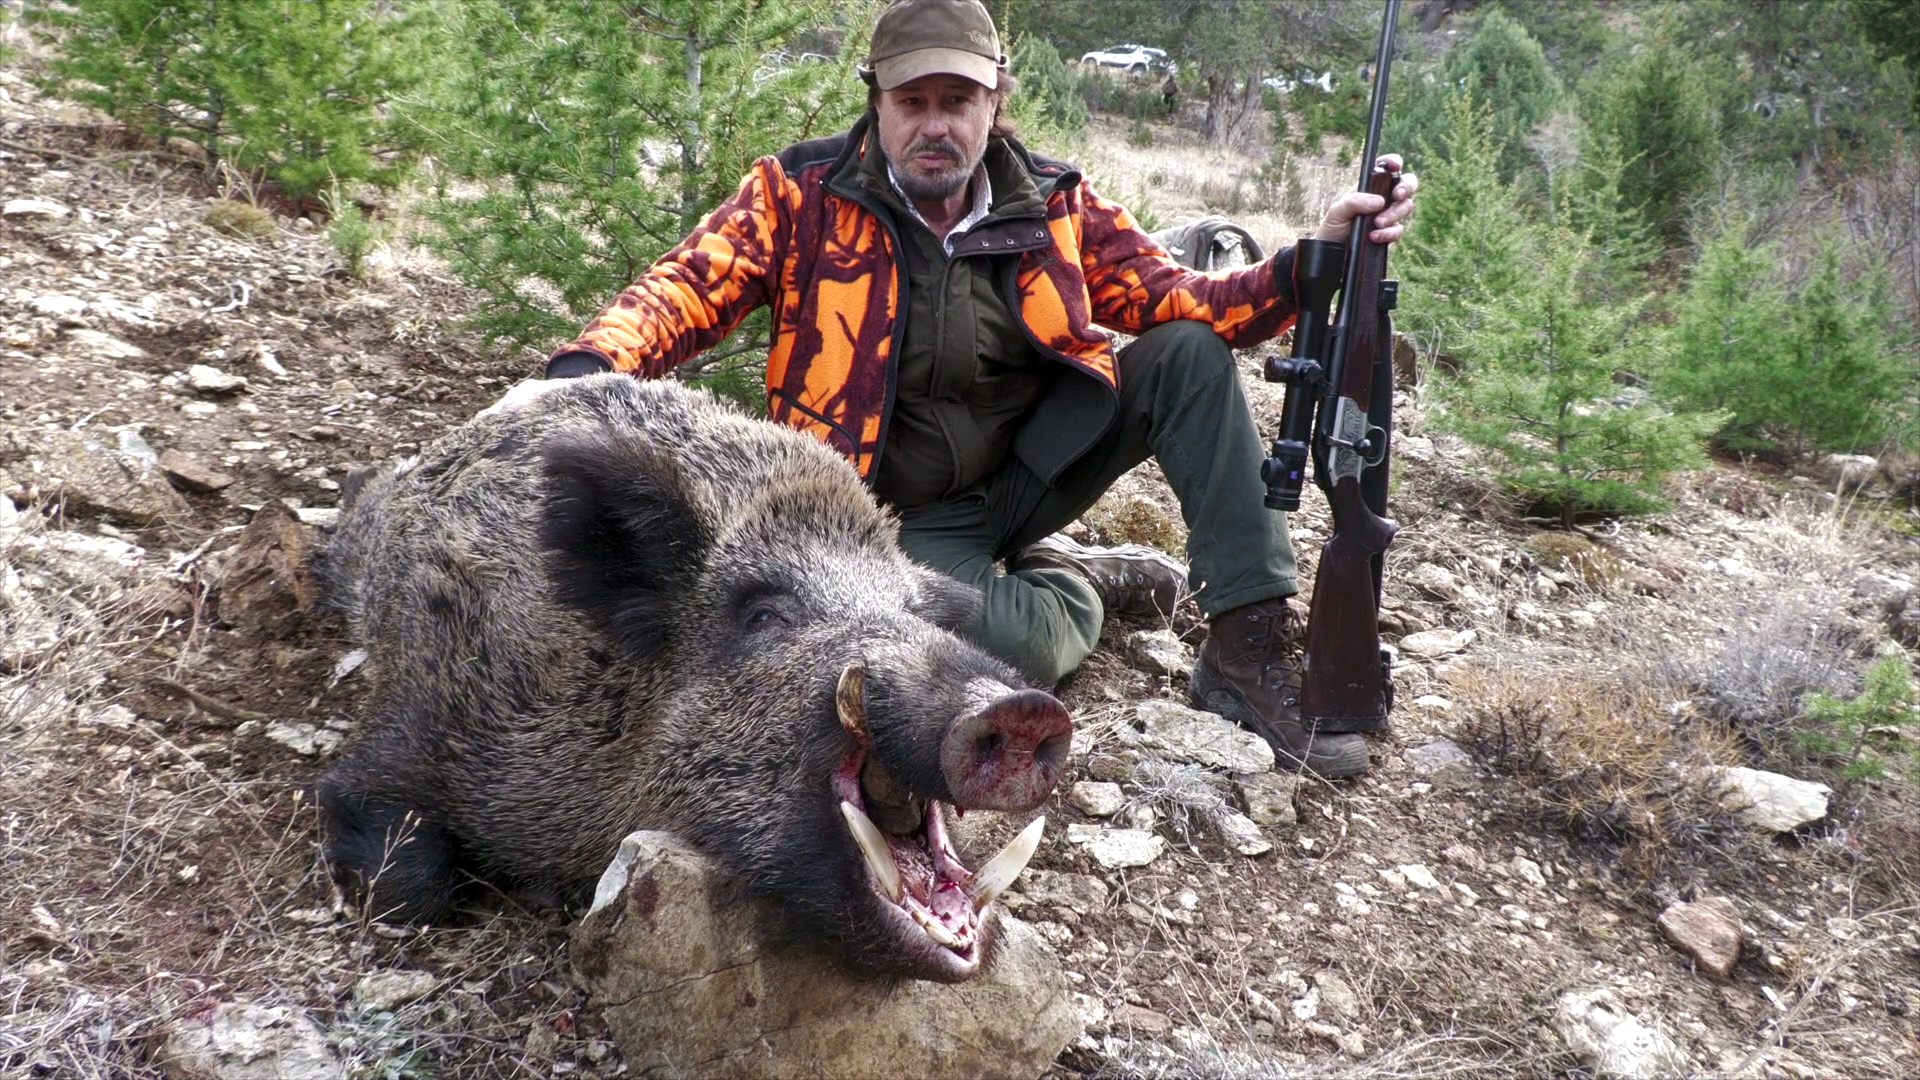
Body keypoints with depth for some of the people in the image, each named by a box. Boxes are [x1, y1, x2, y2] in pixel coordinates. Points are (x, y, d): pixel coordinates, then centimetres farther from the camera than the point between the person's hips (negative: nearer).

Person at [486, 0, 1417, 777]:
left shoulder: (1054, 206, 0)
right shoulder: (805, 196, -8)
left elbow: (1179, 303, -1)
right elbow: (687, 288, -17)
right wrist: (581, 374, -37)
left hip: (1030, 468, 4)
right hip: (916, 520, -4)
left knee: (1189, 356, -15)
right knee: (1019, 647, -32)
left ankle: (1251, 647, -11)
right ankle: (1089, 580, 7)